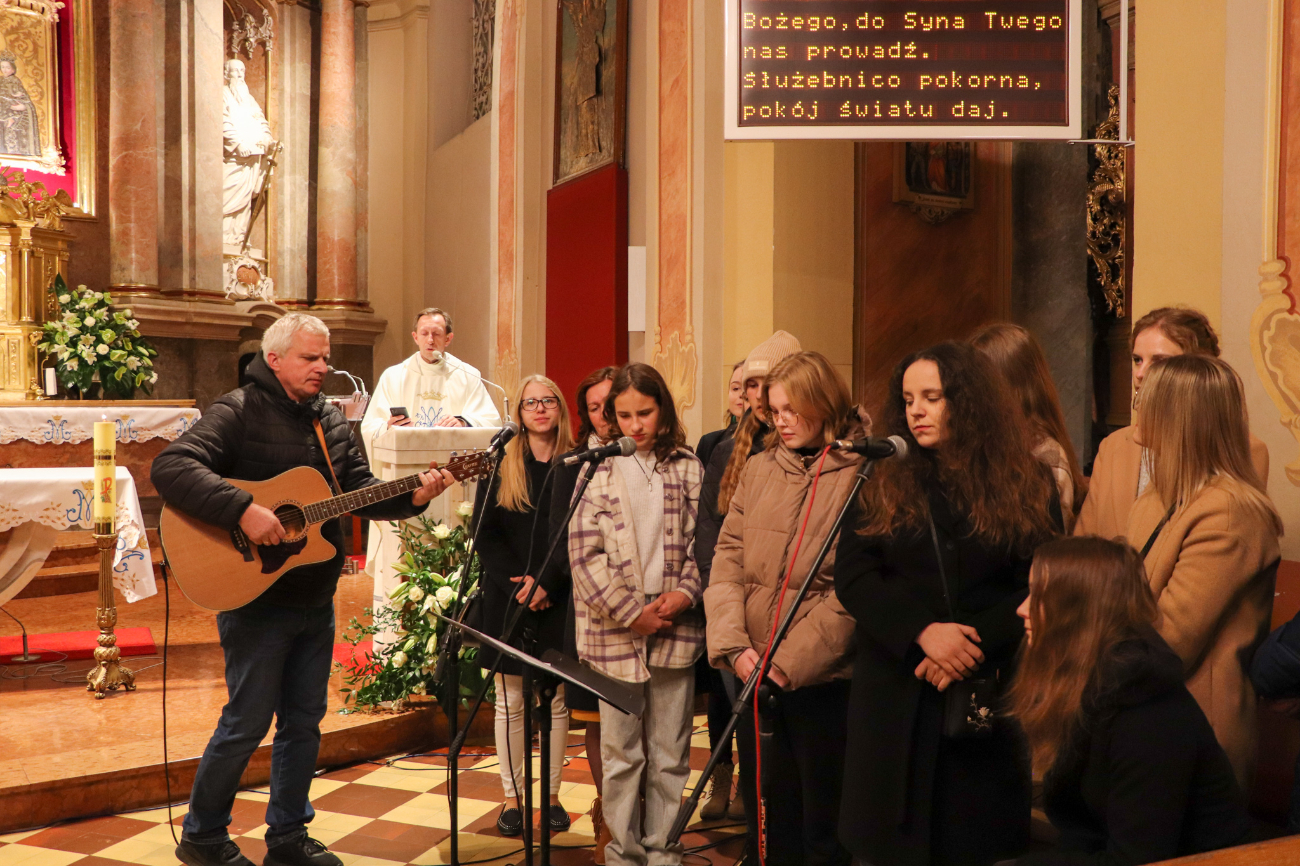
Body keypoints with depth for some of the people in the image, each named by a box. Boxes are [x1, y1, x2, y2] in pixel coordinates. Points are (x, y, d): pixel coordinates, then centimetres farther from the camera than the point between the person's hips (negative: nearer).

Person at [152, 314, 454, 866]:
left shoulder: (330, 421, 11)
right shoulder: (239, 412, -12)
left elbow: (360, 488, 12)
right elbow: (169, 467, -24)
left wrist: (412, 497, -6)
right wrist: (243, 510, -33)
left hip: (316, 600, 7)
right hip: (257, 598, -7)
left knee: (304, 720, 14)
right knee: (247, 722, 2)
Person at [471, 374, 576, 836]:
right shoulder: (500, 463, 5)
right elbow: (484, 533, 1)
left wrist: (545, 582, -14)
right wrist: (516, 584, -10)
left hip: (557, 599, 0)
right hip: (507, 599, 1)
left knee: (556, 699, 5)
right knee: (510, 701, 6)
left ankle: (552, 794, 16)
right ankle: (511, 796, 16)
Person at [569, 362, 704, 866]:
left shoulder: (687, 468, 6)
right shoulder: (597, 469, 0)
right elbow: (584, 554, -5)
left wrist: (686, 592, -10)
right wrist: (631, 613, -9)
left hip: (676, 629, 2)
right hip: (615, 630, -1)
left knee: (670, 754, 8)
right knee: (621, 753, 6)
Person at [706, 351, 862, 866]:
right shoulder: (758, 469, 8)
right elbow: (727, 561, 5)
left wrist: (792, 662, -15)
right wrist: (734, 645, -8)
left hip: (823, 678, -4)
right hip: (754, 675, 5)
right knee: (768, 816, 16)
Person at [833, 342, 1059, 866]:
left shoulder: (1027, 485, 2)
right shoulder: (882, 483, 3)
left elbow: (1037, 588, -3)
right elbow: (852, 577, -4)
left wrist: (973, 643, -16)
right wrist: (923, 631, -18)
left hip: (989, 696, 0)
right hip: (894, 697, 1)